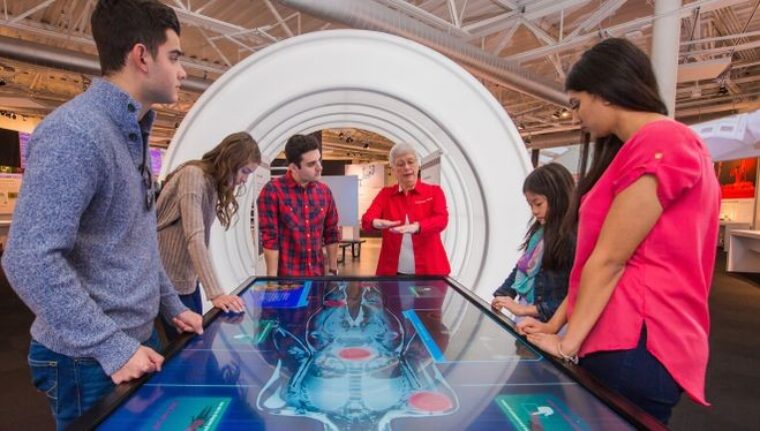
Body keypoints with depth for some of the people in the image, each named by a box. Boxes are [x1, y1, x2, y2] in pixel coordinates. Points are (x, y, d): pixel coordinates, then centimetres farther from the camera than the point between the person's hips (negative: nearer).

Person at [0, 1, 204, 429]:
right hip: (91, 360, -8)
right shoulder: (75, 133, -22)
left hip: (141, 338, 9)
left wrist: (171, 306, 13)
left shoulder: (132, 132, 8)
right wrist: (113, 347, -23)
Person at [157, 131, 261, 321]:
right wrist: (215, 293, -37)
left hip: (188, 280, 9)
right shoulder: (193, 175, -19)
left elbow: (201, 238, 7)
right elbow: (194, 238, -30)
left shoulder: (212, 182, 10)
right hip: (167, 281, -9)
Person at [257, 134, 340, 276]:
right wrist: (272, 279, -13)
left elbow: (331, 234, 10)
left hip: (318, 275, 5)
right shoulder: (272, 191, -11)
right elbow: (270, 239, -13)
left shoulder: (324, 191, 4)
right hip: (286, 277, -5)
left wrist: (333, 270, 8)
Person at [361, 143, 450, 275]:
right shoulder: (385, 194, 8)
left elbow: (441, 219, -13)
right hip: (392, 270, 1)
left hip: (429, 269, -1)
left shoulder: (434, 191, 4)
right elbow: (366, 219, -7)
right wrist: (376, 223, -31)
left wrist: (416, 227, -33)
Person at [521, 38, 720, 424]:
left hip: (636, 346, -9)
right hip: (626, 339, 9)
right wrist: (554, 324, 12)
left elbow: (609, 259, -17)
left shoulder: (660, 144, -15)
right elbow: (593, 258, 14)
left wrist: (567, 342, -9)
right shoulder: (642, 148, 18)